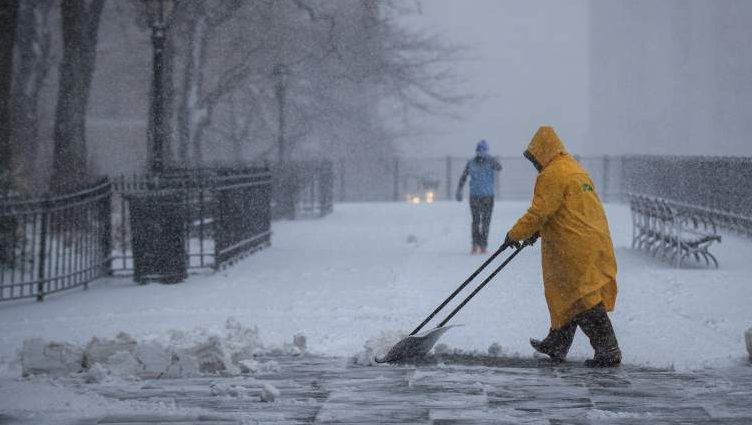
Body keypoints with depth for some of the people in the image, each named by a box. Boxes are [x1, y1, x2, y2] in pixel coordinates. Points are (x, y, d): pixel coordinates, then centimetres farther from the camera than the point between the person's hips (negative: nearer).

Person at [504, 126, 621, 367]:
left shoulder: (552, 175, -12)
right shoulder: (575, 169, 19)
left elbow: (539, 212, -14)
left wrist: (515, 234, -2)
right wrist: (538, 230, 23)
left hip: (578, 249, -10)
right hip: (595, 244, 10)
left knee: (584, 301, -7)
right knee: (567, 296, 18)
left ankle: (608, 351, -8)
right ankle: (556, 345, 28)